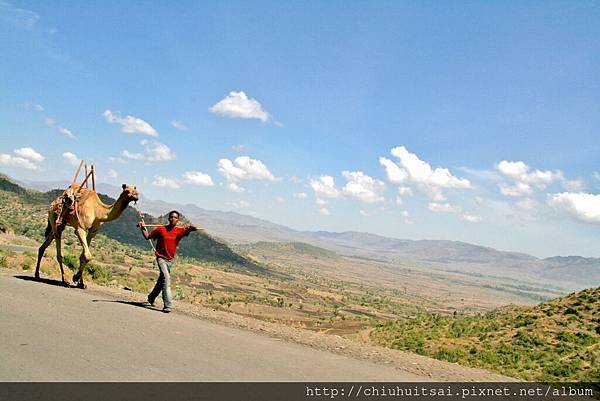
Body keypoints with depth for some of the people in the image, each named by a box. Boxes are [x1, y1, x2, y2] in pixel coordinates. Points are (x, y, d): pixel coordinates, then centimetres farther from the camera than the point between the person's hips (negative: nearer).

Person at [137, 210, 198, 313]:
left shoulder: (179, 231, -1)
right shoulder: (161, 229, -2)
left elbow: (188, 229, -22)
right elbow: (147, 236, 8)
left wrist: (191, 228, -44)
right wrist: (143, 228, -5)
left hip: (170, 260, 4)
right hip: (161, 258, -4)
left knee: (162, 280, 19)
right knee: (166, 278, -21)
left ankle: (151, 297, 44)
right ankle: (167, 305, -24)